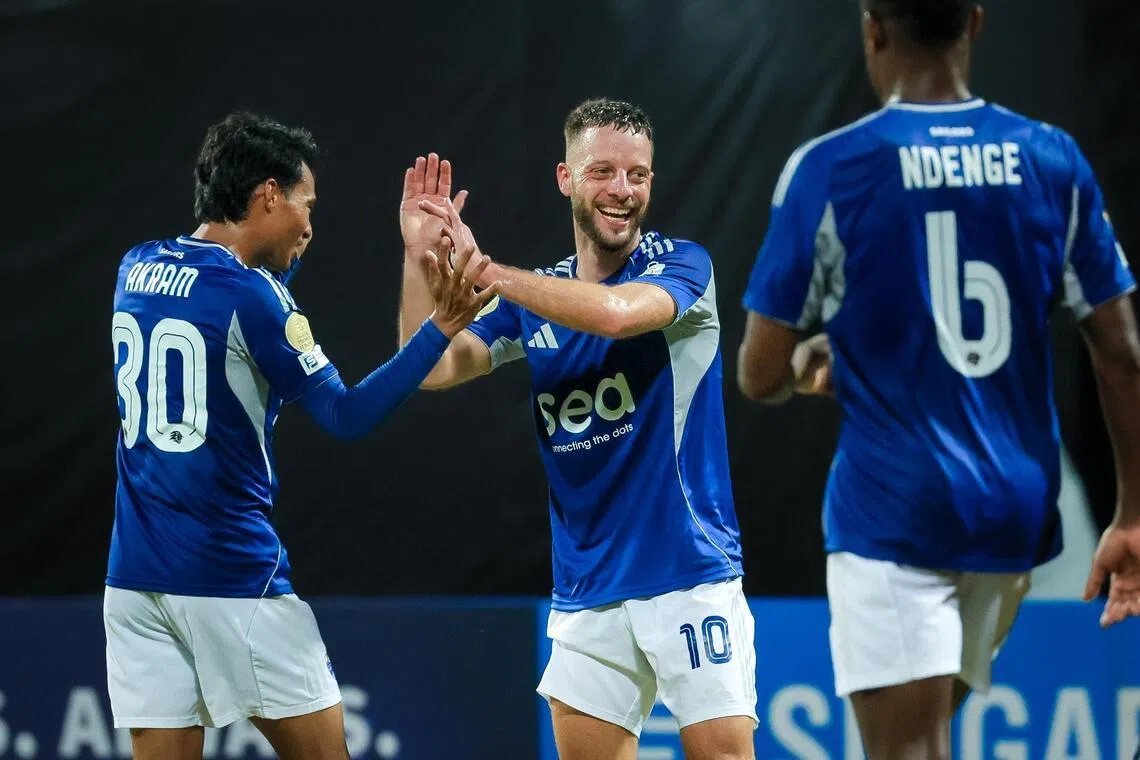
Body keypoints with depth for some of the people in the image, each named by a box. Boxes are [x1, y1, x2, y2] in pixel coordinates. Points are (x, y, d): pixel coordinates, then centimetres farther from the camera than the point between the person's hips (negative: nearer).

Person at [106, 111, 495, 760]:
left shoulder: (137, 269, 8)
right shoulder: (251, 295, -12)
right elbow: (347, 416, -13)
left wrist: (280, 258, 27)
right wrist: (440, 329, -13)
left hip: (135, 577, 6)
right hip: (231, 580, -6)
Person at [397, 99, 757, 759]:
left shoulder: (680, 264, -5)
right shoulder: (539, 298, 10)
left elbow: (616, 311, -26)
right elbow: (432, 369, 2)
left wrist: (481, 268, -19)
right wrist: (421, 256, -10)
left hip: (691, 574, -5)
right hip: (587, 590, 5)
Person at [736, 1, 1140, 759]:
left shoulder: (827, 170, -8)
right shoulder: (1053, 161, 2)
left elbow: (759, 376, -3)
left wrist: (807, 363, 20)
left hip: (891, 512, -4)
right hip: (1018, 511, 5)